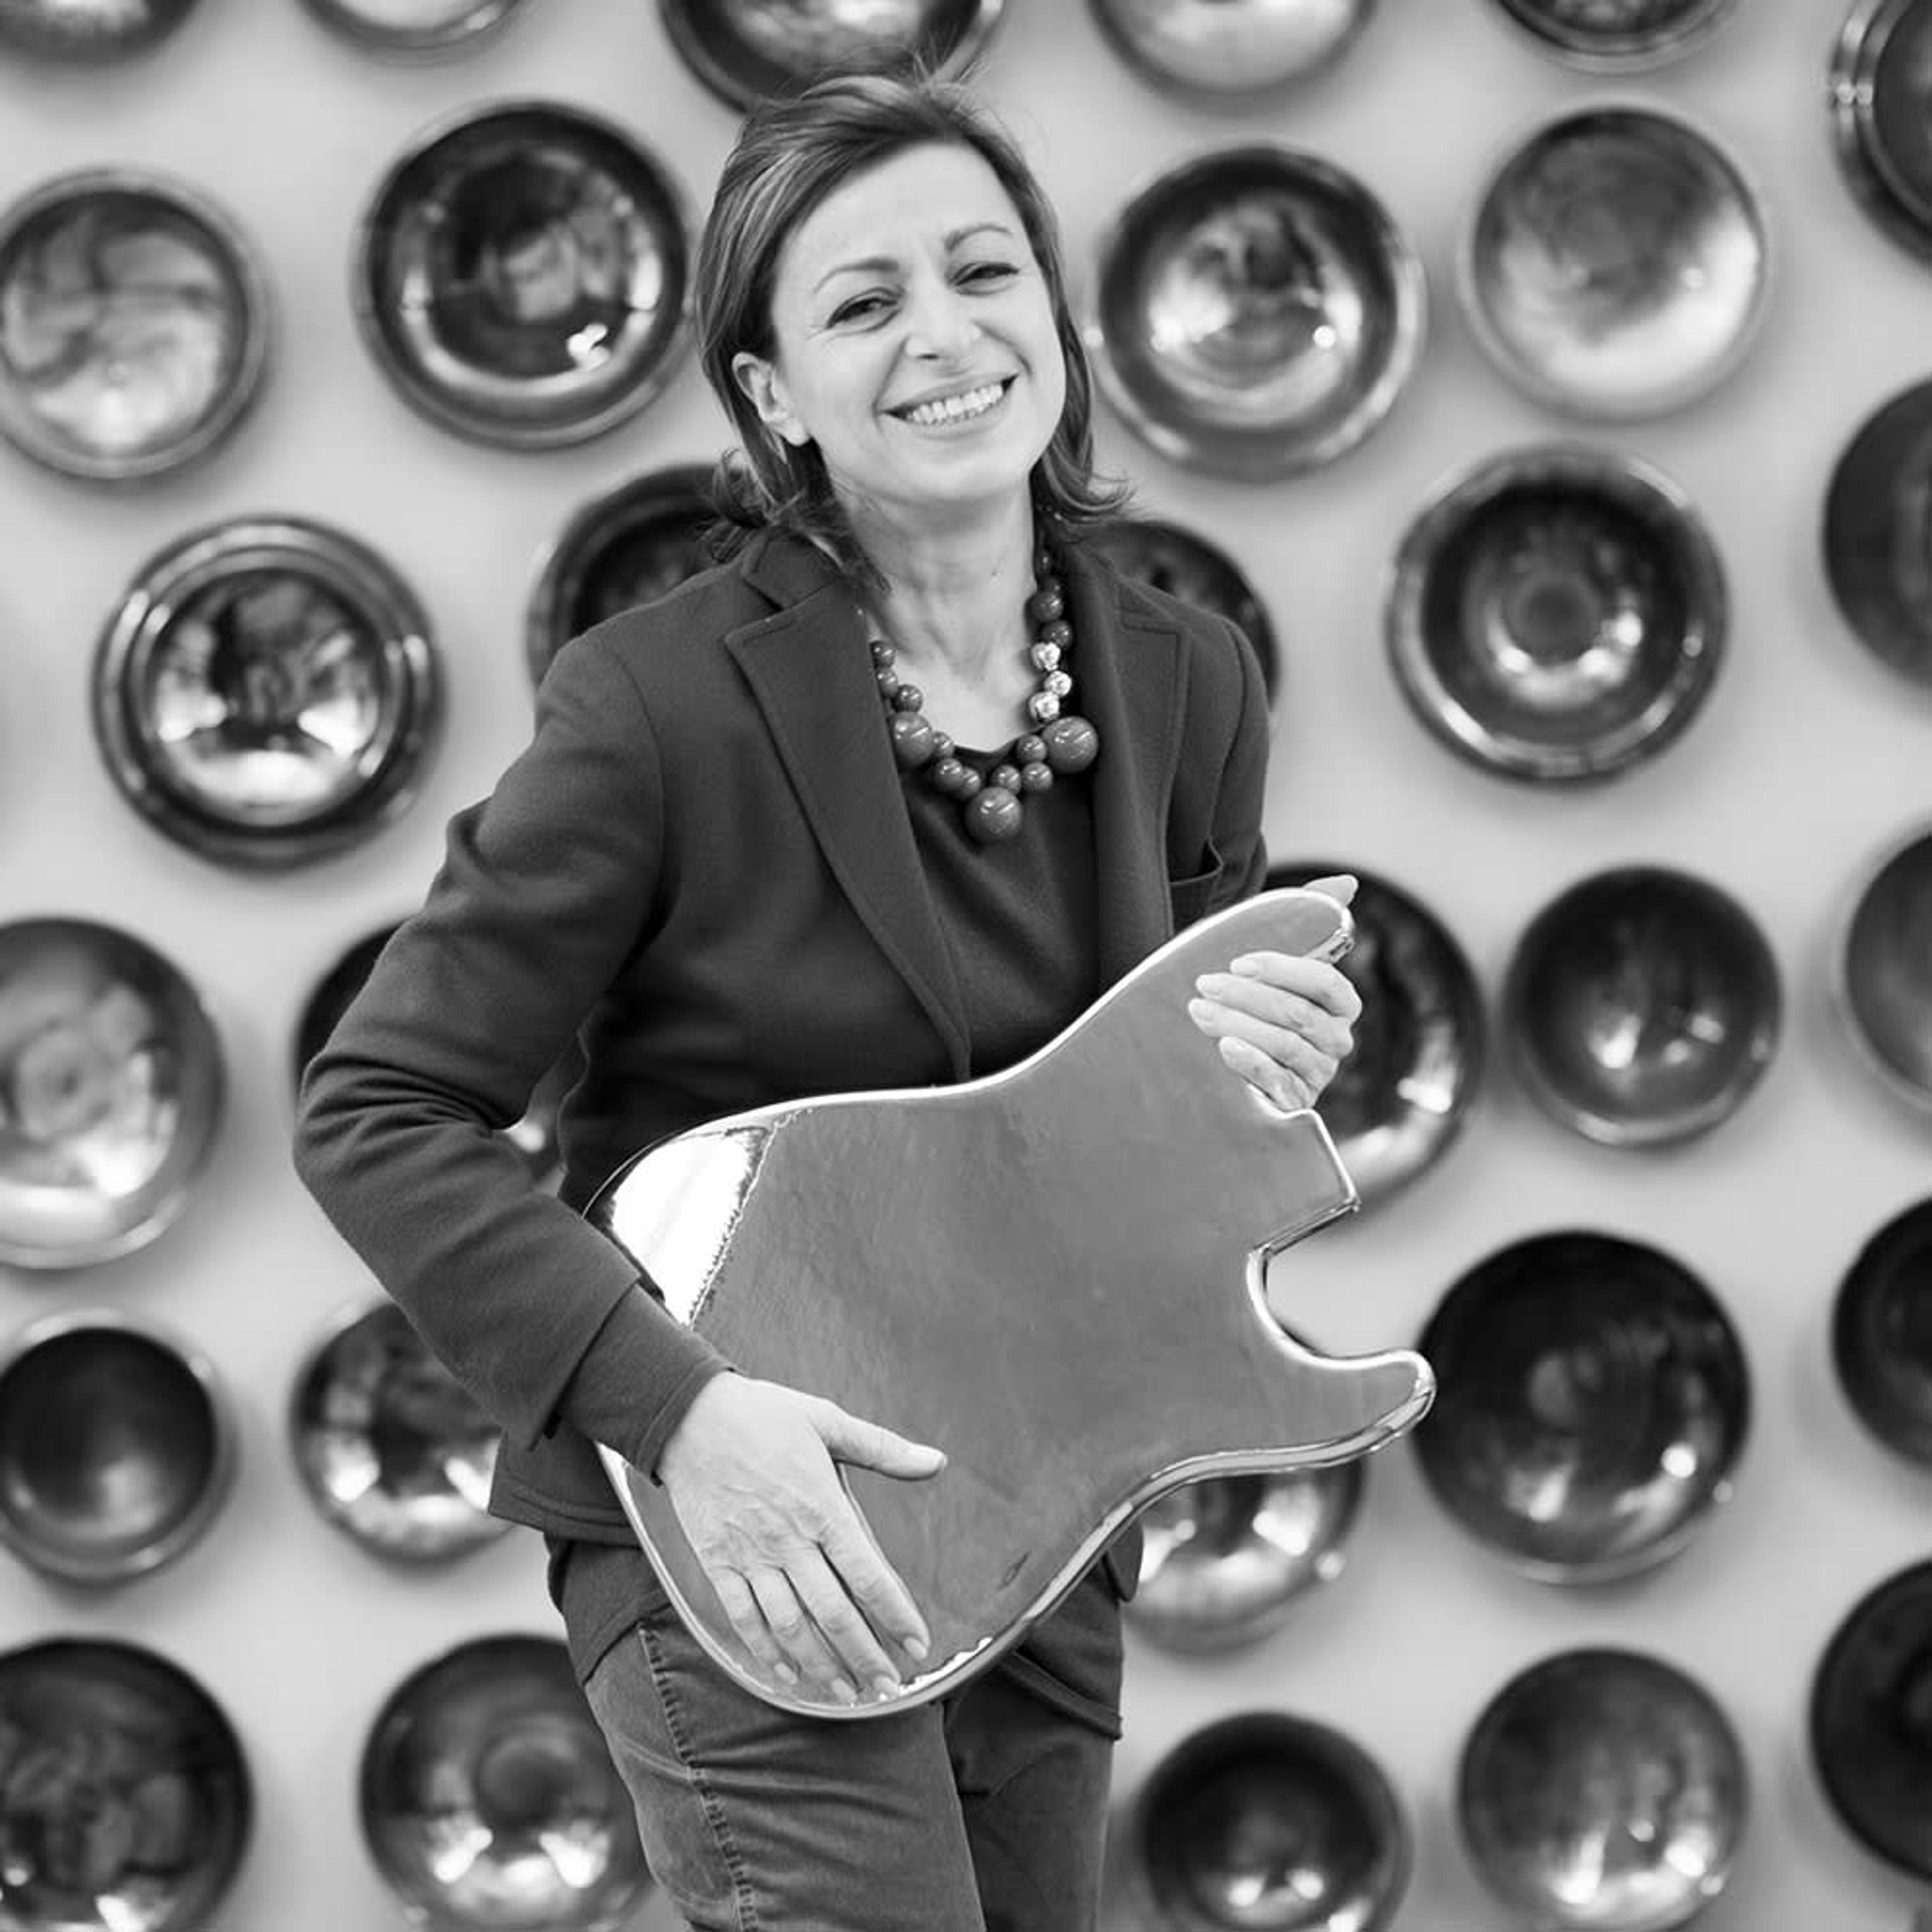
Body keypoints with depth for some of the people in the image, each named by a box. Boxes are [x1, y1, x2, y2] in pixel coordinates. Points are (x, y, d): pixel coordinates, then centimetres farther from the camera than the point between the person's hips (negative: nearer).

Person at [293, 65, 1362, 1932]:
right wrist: (680, 1403, -23)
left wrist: (1238, 1065, -9)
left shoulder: (1189, 688, 3)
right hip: (736, 1523, -6)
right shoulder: (661, 704, -15)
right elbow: (378, 1115, -13)